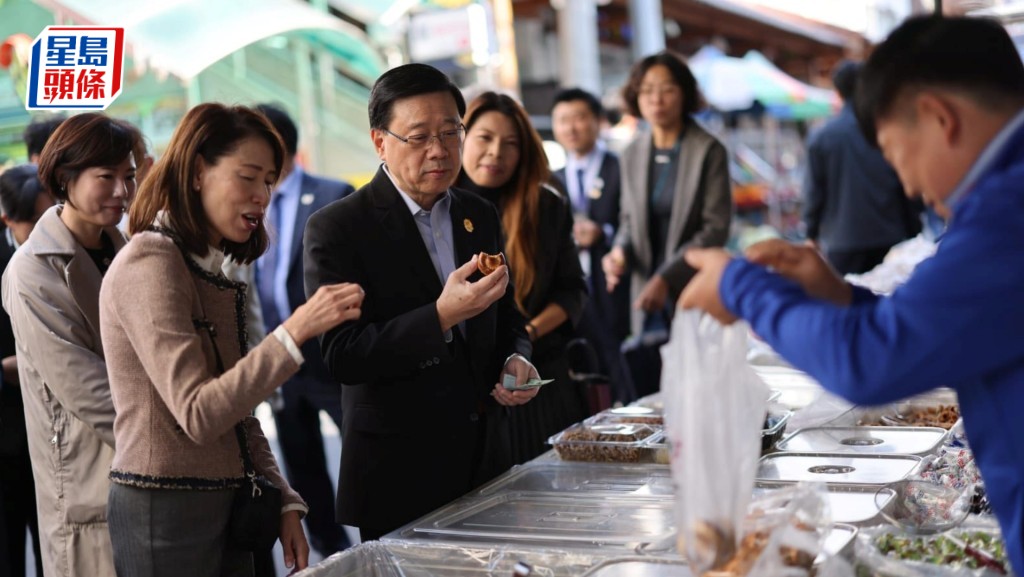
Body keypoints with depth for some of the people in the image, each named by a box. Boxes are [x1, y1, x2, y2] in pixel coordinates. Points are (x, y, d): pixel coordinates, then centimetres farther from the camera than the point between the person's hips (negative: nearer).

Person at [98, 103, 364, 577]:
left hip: (225, 503, 8)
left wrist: (285, 501, 8)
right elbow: (198, 415, -22)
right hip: (164, 511, -8)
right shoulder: (149, 264, -14)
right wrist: (294, 332, -27)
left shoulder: (213, 269, 13)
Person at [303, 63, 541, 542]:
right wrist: (441, 317, -28)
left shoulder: (481, 216, 10)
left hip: (485, 462, 5)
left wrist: (515, 359, -2)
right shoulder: (336, 228, -10)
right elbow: (341, 357, -17)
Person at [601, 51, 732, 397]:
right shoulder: (633, 154, 11)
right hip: (647, 304, 4)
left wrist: (667, 278, -16)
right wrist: (620, 252, -3)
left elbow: (716, 229, -9)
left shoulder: (709, 151, -5)